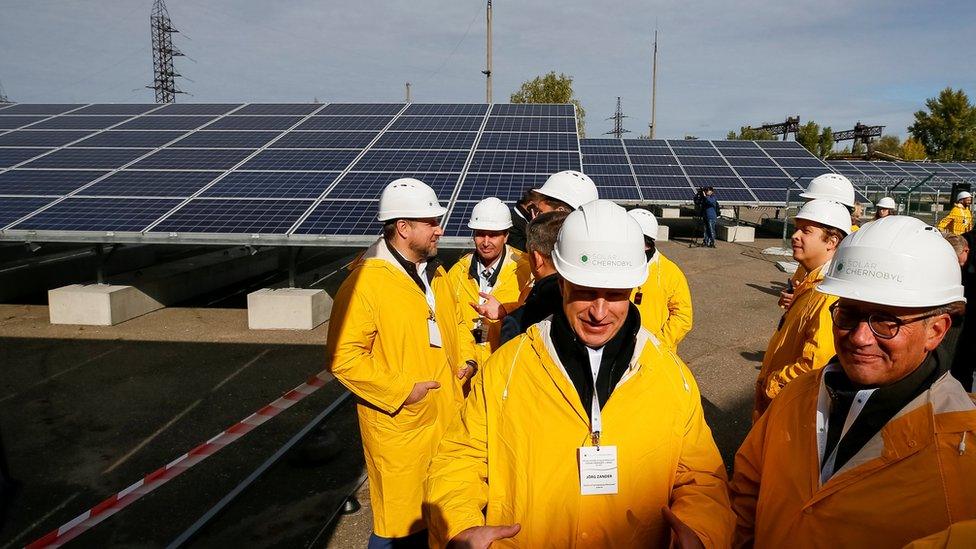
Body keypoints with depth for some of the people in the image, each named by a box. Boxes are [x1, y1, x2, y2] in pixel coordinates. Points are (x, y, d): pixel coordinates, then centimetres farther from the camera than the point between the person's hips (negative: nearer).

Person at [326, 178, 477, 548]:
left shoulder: (435, 273, 10)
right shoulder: (364, 282, -18)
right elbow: (343, 357, -20)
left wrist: (468, 358, 6)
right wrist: (401, 390, -20)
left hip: (449, 419, 8)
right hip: (401, 428, -7)